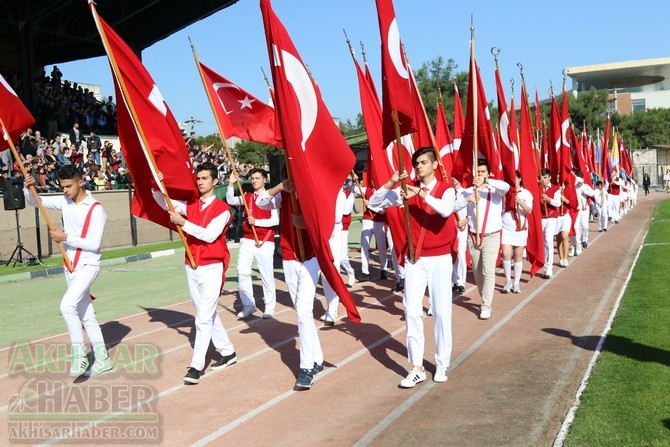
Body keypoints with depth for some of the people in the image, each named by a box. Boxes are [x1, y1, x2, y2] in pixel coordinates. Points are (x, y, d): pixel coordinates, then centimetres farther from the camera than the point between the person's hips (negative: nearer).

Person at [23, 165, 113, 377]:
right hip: (70, 266, 7)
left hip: (88, 265, -7)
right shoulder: (64, 201, 4)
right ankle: (102, 360, 20)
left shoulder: (96, 209, -15)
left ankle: (79, 354, -11)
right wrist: (27, 188, -12)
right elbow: (34, 202, 7)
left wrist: (65, 237, -20)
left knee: (67, 305, -24)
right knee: (86, 314, 11)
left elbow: (94, 244, -19)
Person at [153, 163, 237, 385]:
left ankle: (196, 366, -4)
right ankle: (227, 352, 29)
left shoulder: (222, 208, -10)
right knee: (207, 314, 15)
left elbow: (209, 235, -20)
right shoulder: (190, 204, 8)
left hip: (211, 268, -7)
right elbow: (165, 203, 2)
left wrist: (183, 223, -24)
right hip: (192, 267, 7)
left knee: (204, 317, -8)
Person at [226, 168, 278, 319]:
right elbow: (231, 201, 3)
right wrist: (231, 184, -7)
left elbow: (276, 220, -10)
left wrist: (256, 222, -14)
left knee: (267, 274, -1)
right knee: (242, 272, -1)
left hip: (265, 242, -5)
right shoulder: (247, 196, 12)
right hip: (247, 240, 5)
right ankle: (248, 305, 8)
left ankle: (270, 306, 10)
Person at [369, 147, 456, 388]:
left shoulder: (446, 189, -4)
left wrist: (421, 194, -28)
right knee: (412, 310, -1)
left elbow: (446, 210, -27)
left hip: (440, 258, -2)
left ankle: (442, 364, 18)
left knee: (441, 311, 4)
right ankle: (417, 368, 5)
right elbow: (374, 202, -2)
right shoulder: (408, 189, 3)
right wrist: (391, 183, -15)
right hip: (415, 258, 2)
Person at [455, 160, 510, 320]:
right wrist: (467, 199, -28)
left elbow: (506, 186, -25)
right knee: (477, 271, 13)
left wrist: (486, 181, -35)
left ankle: (486, 305, -7)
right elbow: (454, 206, -10)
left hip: (491, 236, -3)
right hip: (473, 237, 3)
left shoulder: (495, 191, -2)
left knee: (488, 270, -12)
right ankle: (485, 300, 31)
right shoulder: (468, 191, 2)